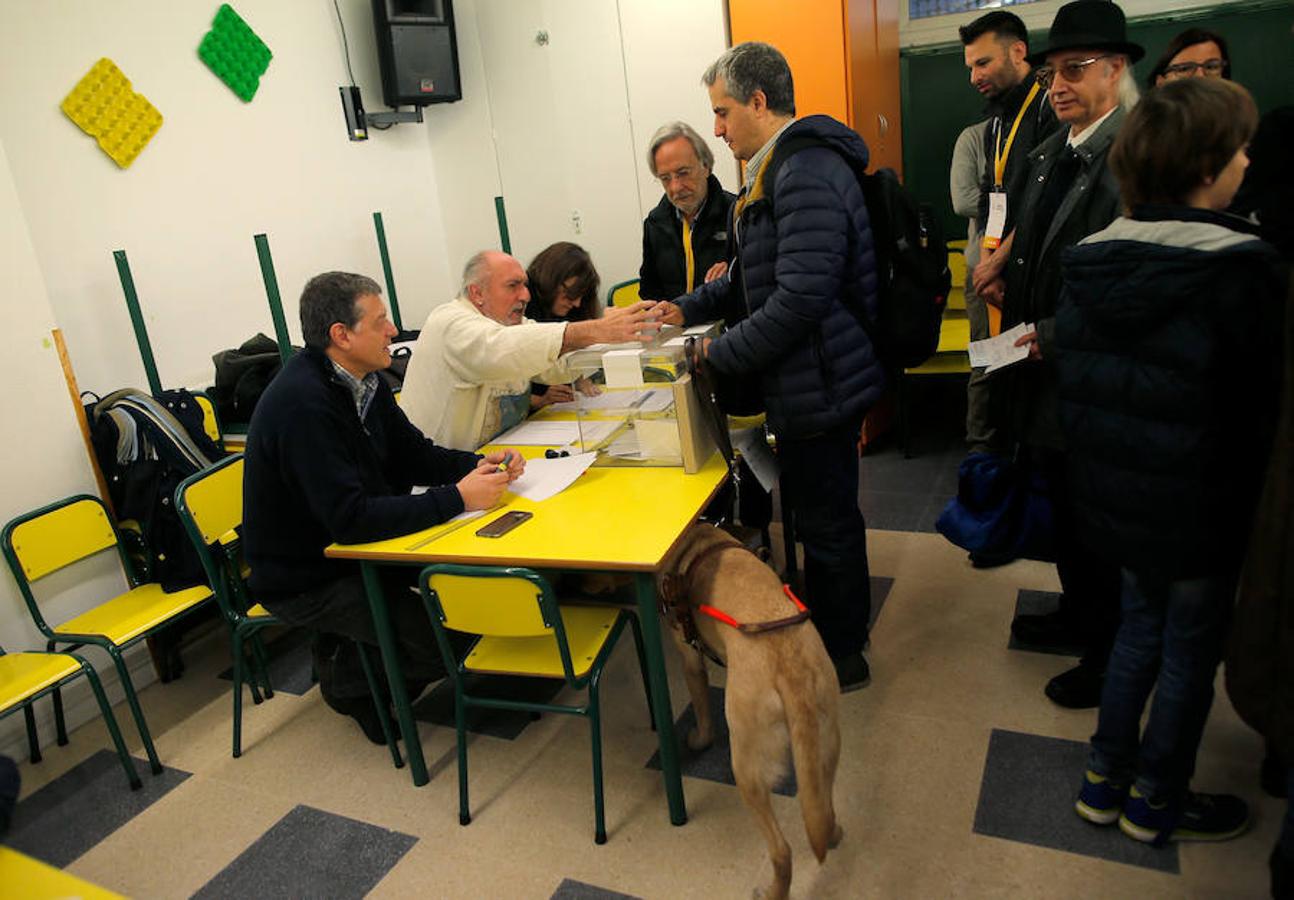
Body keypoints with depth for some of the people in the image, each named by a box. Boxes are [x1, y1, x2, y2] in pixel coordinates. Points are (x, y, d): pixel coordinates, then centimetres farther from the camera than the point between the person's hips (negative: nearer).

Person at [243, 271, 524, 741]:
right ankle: (346, 676, 11)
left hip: (349, 545, 9)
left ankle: (350, 649, 16)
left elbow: (412, 454, 8)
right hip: (306, 579, -9)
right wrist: (457, 497, -31)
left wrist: (477, 465, -10)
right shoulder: (302, 403, -28)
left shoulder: (362, 380, -1)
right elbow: (351, 520, -33)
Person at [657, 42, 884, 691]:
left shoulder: (807, 172, -21)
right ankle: (842, 628, 40)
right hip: (817, 377, 10)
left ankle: (840, 656, 24)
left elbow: (800, 297, -28)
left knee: (826, 522, 5)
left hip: (820, 382, -10)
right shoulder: (782, 168, 14)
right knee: (827, 514, 21)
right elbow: (752, 273, 23)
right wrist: (690, 308, 12)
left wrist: (721, 354, -17)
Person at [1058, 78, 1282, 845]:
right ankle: (1156, 802, 30)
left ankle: (1106, 779, 33)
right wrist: (1254, 489, 2)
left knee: (1142, 624, 23)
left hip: (1116, 493, 6)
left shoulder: (1090, 262, -1)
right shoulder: (1241, 268, -19)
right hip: (1201, 507, -6)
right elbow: (1265, 400, -13)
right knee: (1192, 648, 13)